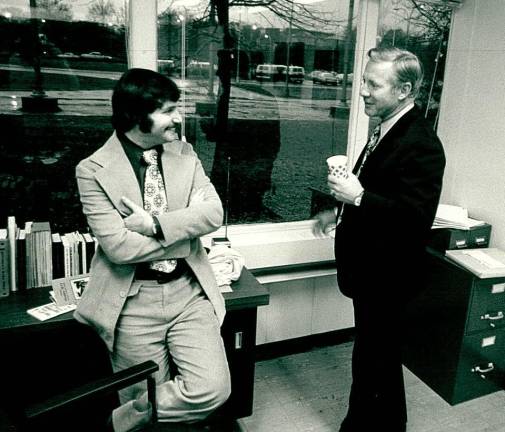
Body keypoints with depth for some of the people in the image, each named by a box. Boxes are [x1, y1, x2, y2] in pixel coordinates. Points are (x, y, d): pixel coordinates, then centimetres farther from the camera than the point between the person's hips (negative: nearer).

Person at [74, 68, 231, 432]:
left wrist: (156, 224, -17)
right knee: (148, 400, 4)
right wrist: (187, 227, -9)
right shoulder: (93, 170, -8)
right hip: (135, 301, -3)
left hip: (189, 291, 4)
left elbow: (214, 214, -5)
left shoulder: (184, 153, 5)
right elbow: (118, 247, -16)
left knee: (212, 389, -9)